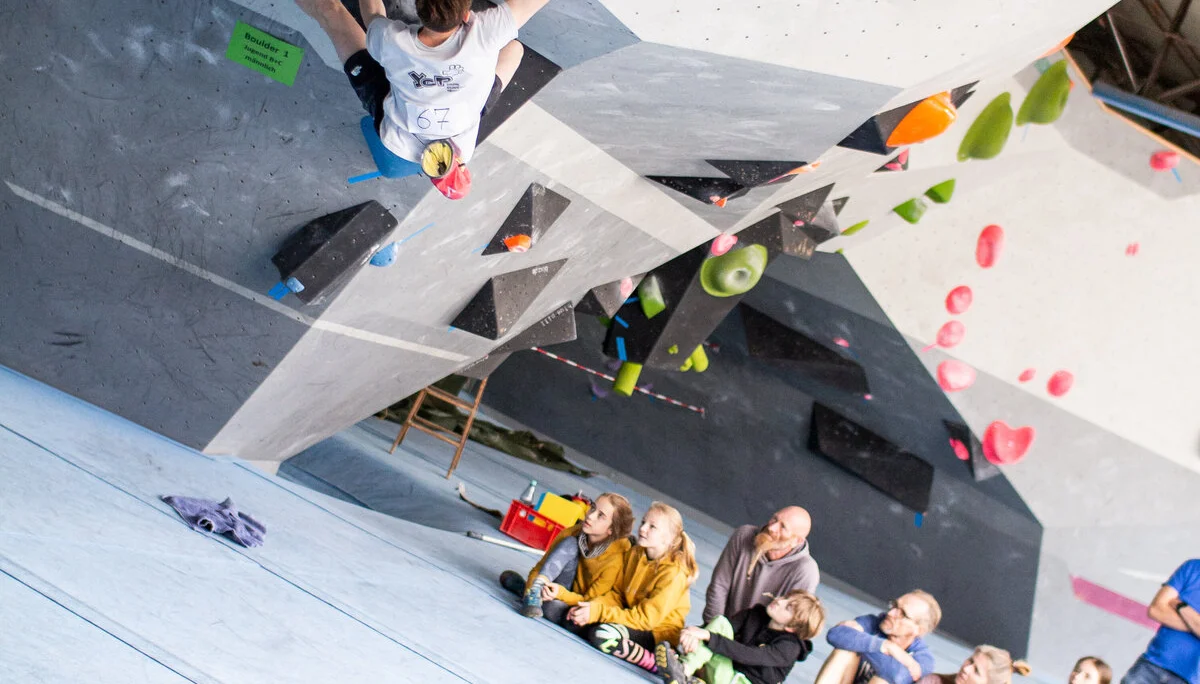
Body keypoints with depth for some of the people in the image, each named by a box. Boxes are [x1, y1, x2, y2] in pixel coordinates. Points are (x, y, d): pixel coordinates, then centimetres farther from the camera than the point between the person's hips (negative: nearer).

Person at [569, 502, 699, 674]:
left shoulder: (674, 573, -19)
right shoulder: (634, 554, 3)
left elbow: (647, 618, -22)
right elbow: (617, 594, 8)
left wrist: (599, 613, -26)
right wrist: (594, 606, -14)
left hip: (659, 632, -7)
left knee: (600, 635, -29)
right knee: (581, 623, -10)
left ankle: (656, 663, -18)